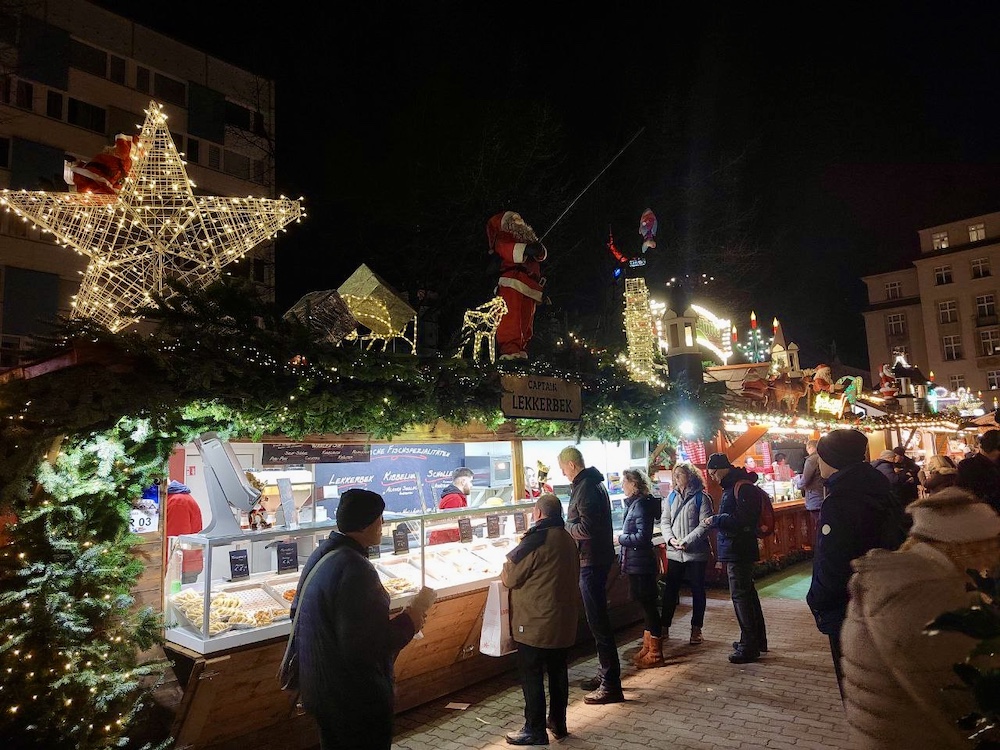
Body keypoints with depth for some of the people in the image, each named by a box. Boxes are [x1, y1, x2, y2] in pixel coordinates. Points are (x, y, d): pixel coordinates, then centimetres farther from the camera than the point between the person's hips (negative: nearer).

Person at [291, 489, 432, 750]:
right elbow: (363, 647, -32)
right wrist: (408, 622, -17)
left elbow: (298, 612, 13)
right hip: (356, 699, -9)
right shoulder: (354, 569, -30)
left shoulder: (321, 554, 0)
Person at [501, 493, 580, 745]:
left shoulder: (536, 540, -20)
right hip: (564, 621, 8)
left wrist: (507, 566, 6)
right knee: (558, 670, 18)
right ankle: (558, 723, 30)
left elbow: (509, 577, -15)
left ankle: (535, 731, 12)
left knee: (532, 676, 4)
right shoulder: (568, 539, 5)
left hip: (536, 623, -8)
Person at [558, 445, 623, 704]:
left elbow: (586, 528, -26)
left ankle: (611, 685, 3)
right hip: (597, 558, 11)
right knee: (598, 618, 18)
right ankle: (605, 674, 30)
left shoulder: (586, 488, -20)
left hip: (592, 561, -11)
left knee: (598, 621, -4)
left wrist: (563, 527, -11)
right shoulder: (593, 483, 12)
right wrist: (570, 525, 11)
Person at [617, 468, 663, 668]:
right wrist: (624, 538, 4)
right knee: (646, 604, 16)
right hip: (637, 563, 10)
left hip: (640, 564, -10)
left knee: (648, 605, -1)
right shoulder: (635, 503, 11)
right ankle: (648, 648, 28)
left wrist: (622, 538, -12)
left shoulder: (640, 505, -18)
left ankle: (655, 654, 9)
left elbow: (643, 536, -23)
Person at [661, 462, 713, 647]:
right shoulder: (671, 496, 8)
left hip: (696, 552, -4)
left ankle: (696, 629, 20)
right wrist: (671, 539, -10)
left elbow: (705, 525, -12)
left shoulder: (701, 497, -7)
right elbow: (664, 521, 7)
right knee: (670, 589, 8)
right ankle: (664, 626, 19)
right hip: (674, 552, 4)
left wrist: (687, 541, -19)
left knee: (697, 590, 8)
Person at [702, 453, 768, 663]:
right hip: (737, 550, 11)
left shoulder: (742, 488, -17)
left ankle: (749, 646, 2)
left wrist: (716, 520, -18)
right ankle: (757, 640, 29)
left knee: (740, 595, -5)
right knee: (748, 593, 17)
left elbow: (744, 519, -24)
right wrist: (715, 521, 6)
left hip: (738, 550, -11)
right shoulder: (733, 486, 15)